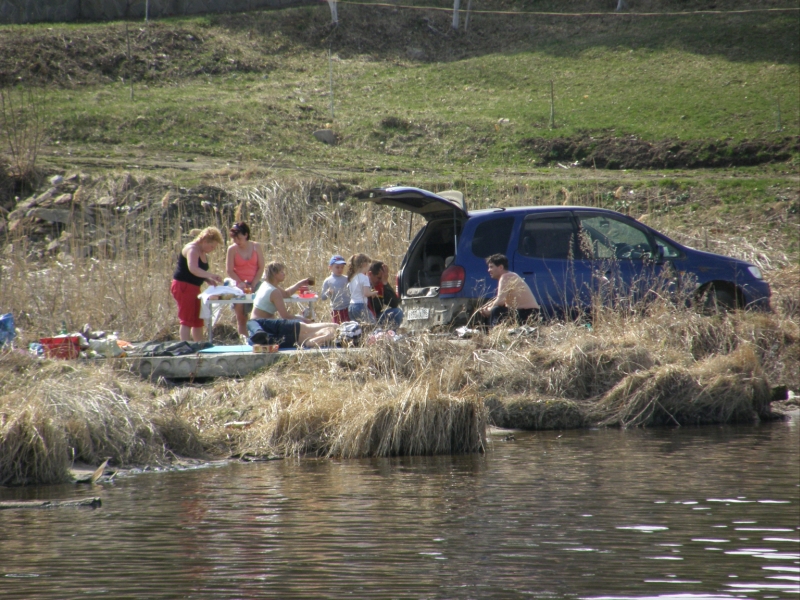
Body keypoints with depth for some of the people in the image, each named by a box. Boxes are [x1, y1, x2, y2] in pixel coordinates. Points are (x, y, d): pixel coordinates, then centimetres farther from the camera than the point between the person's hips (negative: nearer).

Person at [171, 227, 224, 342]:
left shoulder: (203, 254, 14)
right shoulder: (192, 249, -16)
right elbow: (193, 269, -32)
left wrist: (210, 280, -1)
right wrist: (212, 276, -36)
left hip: (194, 288, 10)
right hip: (183, 286, -10)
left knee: (198, 321, 13)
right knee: (187, 320, -12)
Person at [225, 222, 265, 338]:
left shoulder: (256, 247, 1)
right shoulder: (232, 249, -2)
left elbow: (261, 267, 0)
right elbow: (229, 270, -4)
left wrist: (253, 284, -10)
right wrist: (241, 283, -15)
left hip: (255, 284, 0)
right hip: (239, 285, 0)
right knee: (241, 317, 1)